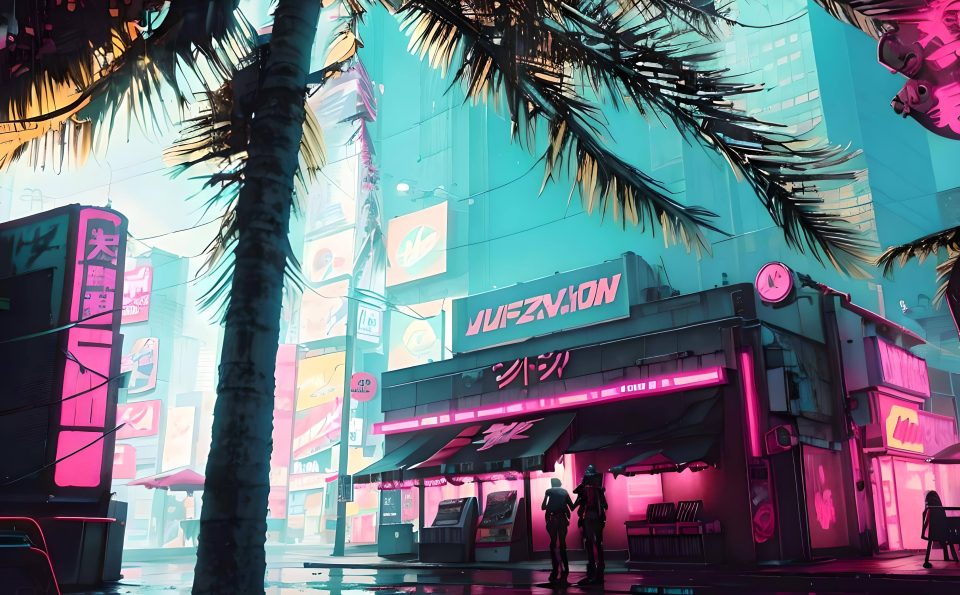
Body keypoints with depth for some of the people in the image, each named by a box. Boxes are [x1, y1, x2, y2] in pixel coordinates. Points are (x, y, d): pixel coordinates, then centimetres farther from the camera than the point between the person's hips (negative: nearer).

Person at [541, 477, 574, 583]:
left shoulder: (549, 491, 7)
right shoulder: (564, 492, 15)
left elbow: (543, 507, 3)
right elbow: (572, 507, 12)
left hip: (552, 519, -3)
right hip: (563, 519, 3)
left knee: (553, 544, 0)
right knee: (562, 544, 11)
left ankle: (556, 570, -11)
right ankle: (564, 570, 9)